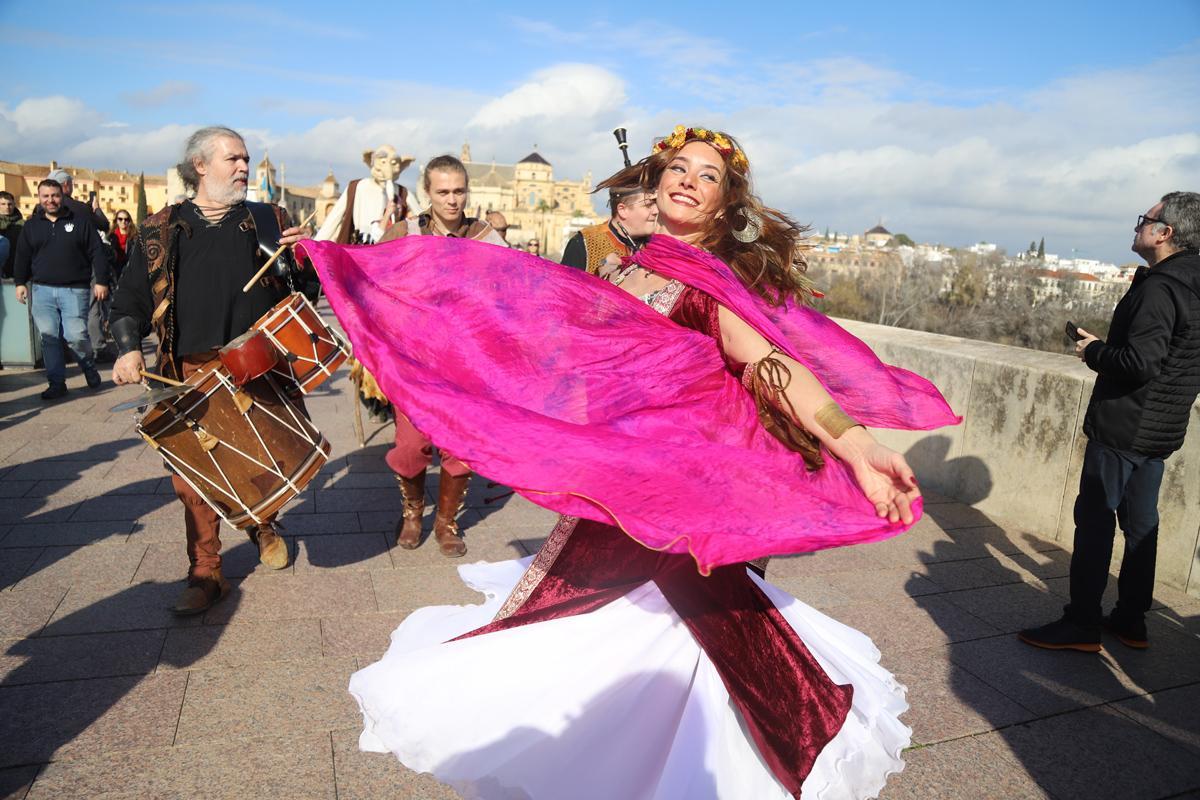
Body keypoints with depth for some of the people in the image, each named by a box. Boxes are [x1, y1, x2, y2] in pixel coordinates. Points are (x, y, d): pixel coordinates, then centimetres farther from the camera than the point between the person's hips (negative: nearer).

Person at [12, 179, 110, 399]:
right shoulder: (31, 226, 13)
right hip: (42, 290, 3)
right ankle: (56, 383, 9)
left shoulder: (81, 221, 4)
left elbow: (96, 253, 1)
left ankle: (90, 369, 18)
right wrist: (20, 282, 13)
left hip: (75, 290, -3)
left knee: (76, 336, -10)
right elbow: (22, 257, 19)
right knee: (48, 337, 1)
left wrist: (101, 281, -5)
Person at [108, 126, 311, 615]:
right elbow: (130, 300, 9)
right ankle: (205, 575, 15)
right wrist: (128, 349, -8)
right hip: (193, 375, 0)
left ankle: (263, 525, 41)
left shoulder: (267, 221, 9)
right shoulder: (160, 233, 8)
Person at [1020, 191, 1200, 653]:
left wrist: (1094, 351, -9)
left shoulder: (1158, 289, -19)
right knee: (1140, 523, 15)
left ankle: (1082, 624, 2)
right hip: (1160, 428, 10)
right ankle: (1130, 621, 25)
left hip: (1124, 426, -10)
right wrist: (1105, 349, 15)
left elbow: (1139, 363, -26)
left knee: (1095, 519, -4)